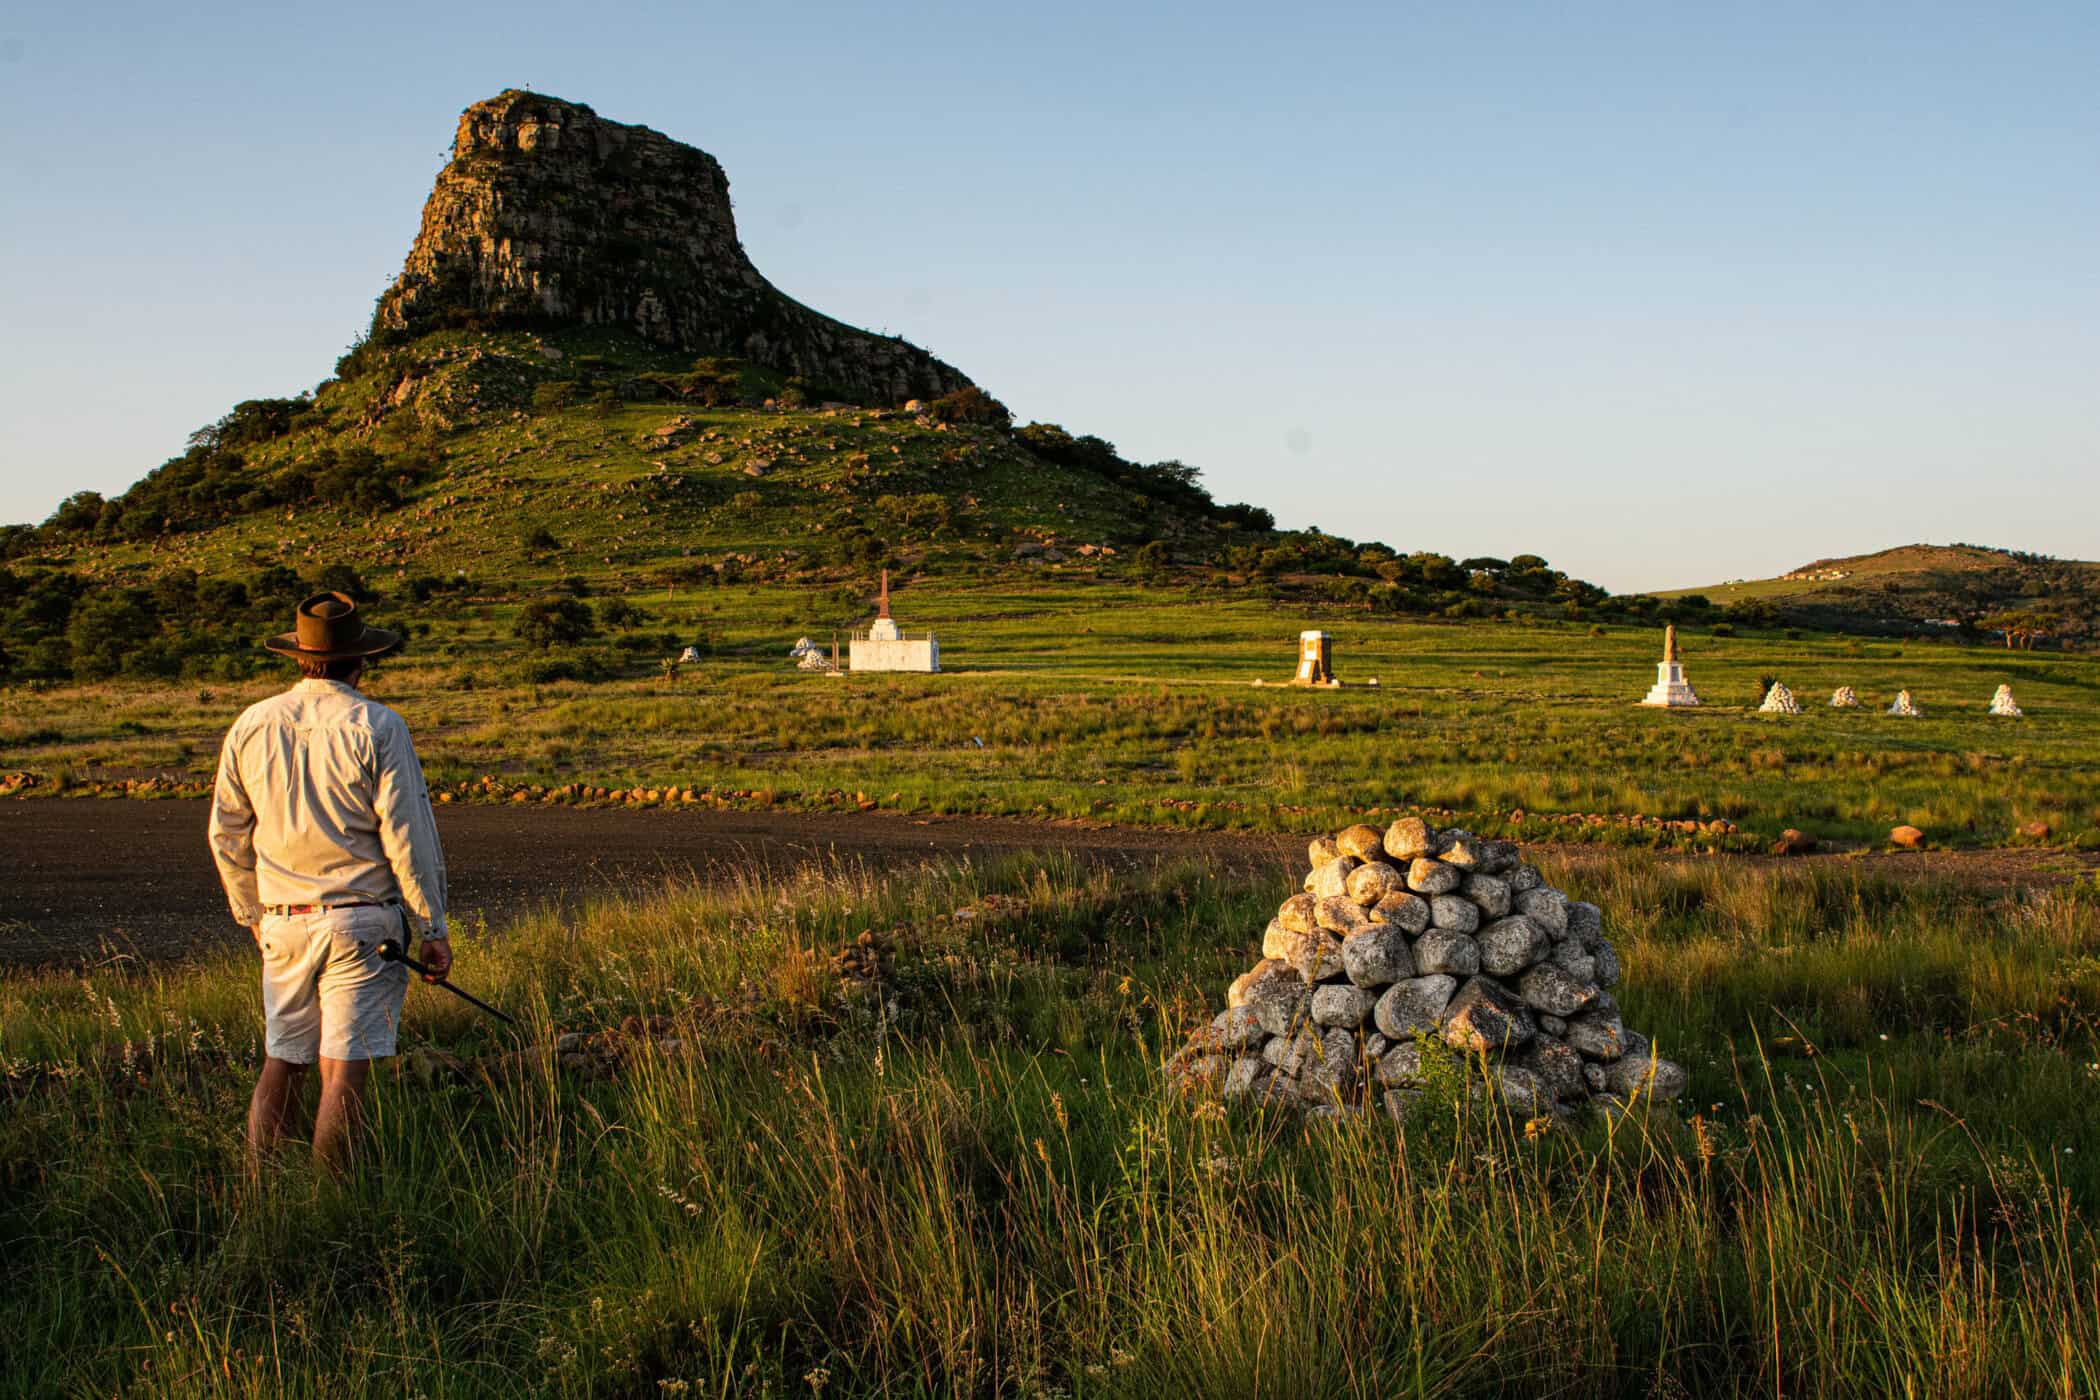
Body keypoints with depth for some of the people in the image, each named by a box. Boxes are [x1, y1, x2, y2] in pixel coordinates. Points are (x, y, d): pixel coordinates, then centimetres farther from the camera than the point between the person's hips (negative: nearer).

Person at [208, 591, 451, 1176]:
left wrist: (252, 914, 26)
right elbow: (408, 836, -9)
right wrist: (433, 927, -3)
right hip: (360, 922, -4)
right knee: (344, 1069, -2)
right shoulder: (376, 727, -8)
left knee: (282, 1061, 13)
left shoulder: (250, 726, 7)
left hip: (282, 924, 4)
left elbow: (227, 836, 13)